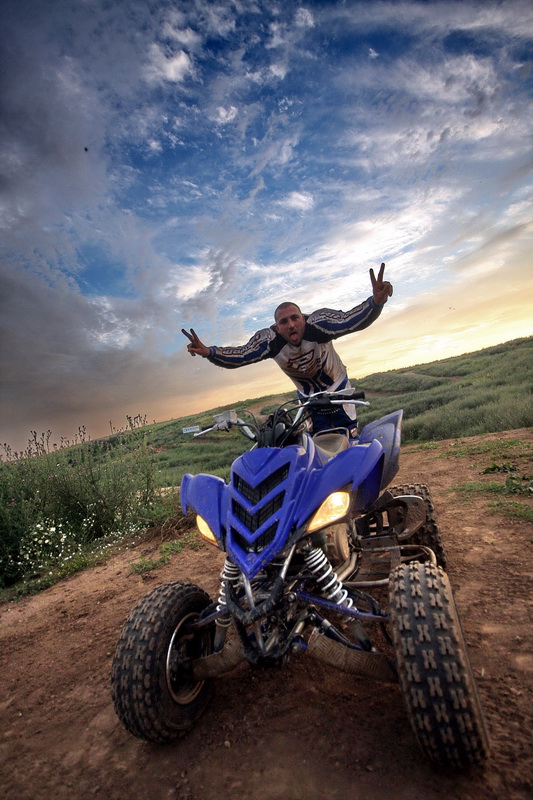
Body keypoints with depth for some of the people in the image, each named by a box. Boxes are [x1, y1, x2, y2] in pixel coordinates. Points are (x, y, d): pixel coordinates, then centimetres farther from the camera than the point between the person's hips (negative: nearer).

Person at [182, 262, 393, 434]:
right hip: (308, 398, 2)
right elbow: (238, 356, -29)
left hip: (337, 388, -1)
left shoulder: (317, 323, -32)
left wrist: (375, 302, -65)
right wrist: (208, 352, -46)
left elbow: (350, 320, -44)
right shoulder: (269, 339, -25)